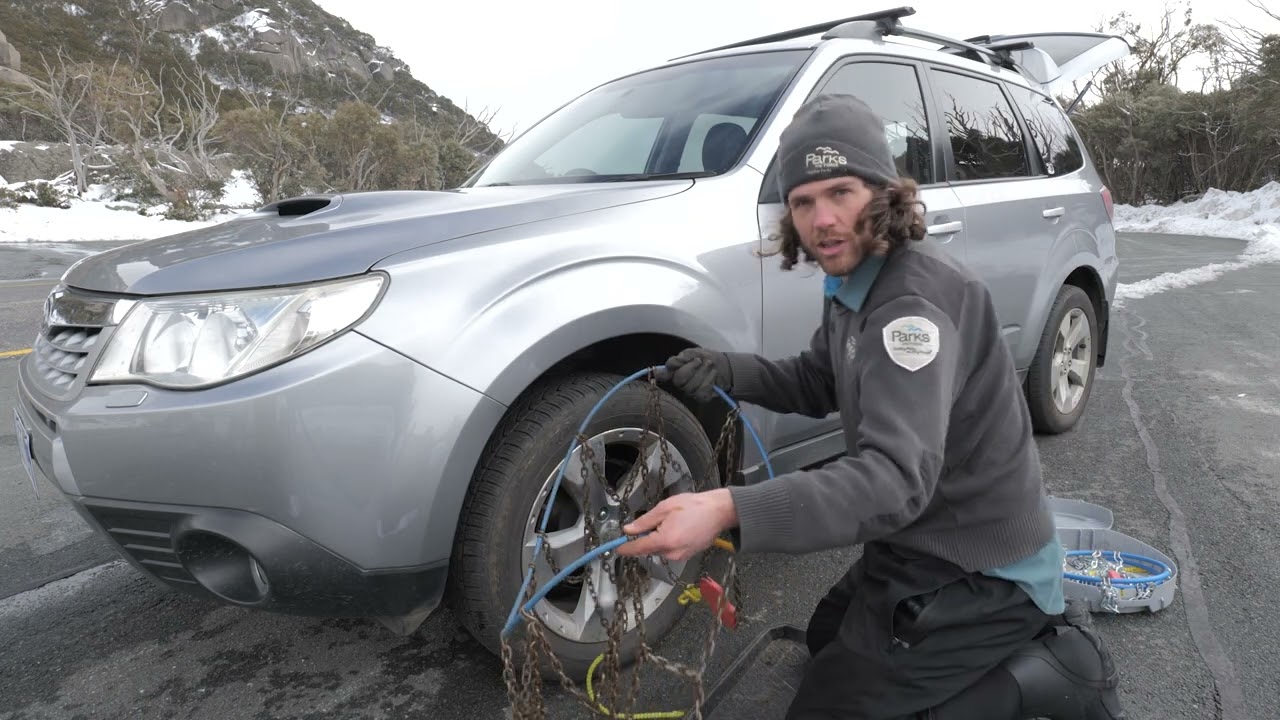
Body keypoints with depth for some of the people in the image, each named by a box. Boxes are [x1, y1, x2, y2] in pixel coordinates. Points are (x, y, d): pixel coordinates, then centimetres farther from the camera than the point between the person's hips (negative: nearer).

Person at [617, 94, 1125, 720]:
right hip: (929, 542, 10)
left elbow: (897, 477, -39)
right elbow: (818, 384, 11)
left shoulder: (916, 298, -29)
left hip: (980, 573, -9)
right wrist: (729, 373, -8)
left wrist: (729, 511, -52)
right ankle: (1036, 634, 20)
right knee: (825, 640, 26)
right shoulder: (852, 282, 2)